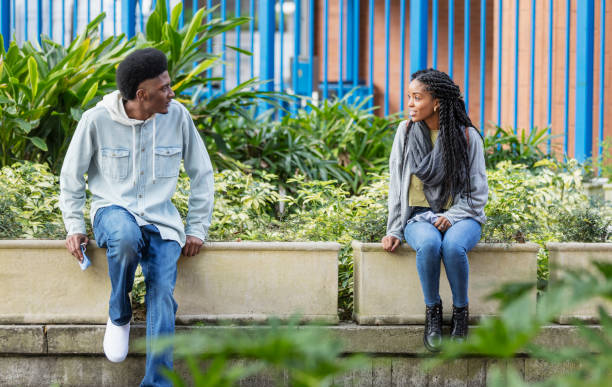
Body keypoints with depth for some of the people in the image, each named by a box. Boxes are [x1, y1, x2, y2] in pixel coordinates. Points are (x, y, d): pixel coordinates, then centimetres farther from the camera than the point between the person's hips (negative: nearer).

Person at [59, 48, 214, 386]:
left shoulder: (177, 116, -2)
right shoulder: (97, 120, -8)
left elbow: (201, 174, 10)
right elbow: (71, 175, 6)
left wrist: (198, 229, 4)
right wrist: (74, 226, -1)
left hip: (161, 219, 2)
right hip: (113, 209, -2)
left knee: (162, 293, -21)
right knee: (125, 237, -38)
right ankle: (119, 317, -11)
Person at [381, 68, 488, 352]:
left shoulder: (467, 136, -1)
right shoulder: (406, 131, 5)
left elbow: (478, 192, 2)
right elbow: (396, 185, 9)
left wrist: (452, 217, -14)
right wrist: (394, 230, 1)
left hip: (460, 216, -1)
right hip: (419, 216, 1)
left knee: (453, 245, -36)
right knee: (428, 244, -35)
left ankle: (460, 312, -15)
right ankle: (432, 312, -15)